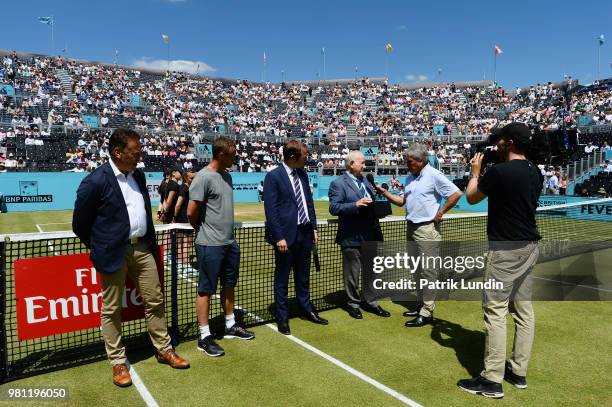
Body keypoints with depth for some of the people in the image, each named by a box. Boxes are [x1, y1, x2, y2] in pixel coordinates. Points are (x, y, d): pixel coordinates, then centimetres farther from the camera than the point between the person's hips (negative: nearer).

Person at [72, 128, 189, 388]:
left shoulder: (138, 175, 8)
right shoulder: (95, 181, -13)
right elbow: (80, 224, -6)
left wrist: (150, 243, 15)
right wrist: (101, 249, 5)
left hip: (142, 248, 6)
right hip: (114, 254, -6)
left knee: (155, 301, 12)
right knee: (112, 310, 8)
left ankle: (164, 349, 28)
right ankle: (118, 362, 24)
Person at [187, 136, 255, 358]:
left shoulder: (227, 176, 11)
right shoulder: (203, 177, -15)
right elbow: (191, 213, -15)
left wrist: (224, 231, 12)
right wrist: (206, 231, 1)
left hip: (230, 242, 8)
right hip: (210, 245, -8)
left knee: (229, 285, 18)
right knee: (206, 290, 3)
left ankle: (230, 326, 33)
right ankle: (204, 337, 14)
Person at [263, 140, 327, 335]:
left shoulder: (303, 174, 9)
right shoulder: (273, 176, -11)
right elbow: (271, 209, -14)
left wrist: (313, 227, 11)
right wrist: (279, 237, -17)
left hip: (305, 232, 6)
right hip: (286, 234, -6)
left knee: (303, 275, 19)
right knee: (282, 278, 8)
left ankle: (306, 309, 35)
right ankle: (282, 318, 21)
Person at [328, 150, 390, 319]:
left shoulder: (366, 181, 14)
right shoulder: (338, 183, -9)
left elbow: (373, 202, 22)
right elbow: (334, 208, -17)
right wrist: (356, 205, -25)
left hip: (370, 235, 7)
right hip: (352, 237, -7)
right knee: (352, 273, 7)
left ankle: (370, 302, 30)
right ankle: (353, 304, 24)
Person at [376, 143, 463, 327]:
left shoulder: (434, 175, -11)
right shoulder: (409, 178, 12)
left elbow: (456, 193, -13)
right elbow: (402, 200, 14)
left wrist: (440, 213, -10)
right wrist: (385, 193, 2)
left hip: (427, 229, -8)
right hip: (411, 227, 9)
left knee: (428, 270, -4)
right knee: (417, 269, 15)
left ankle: (427, 312, 2)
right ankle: (422, 304, 27)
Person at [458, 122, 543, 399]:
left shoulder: (499, 171, -17)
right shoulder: (535, 172, 7)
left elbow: (471, 198, -2)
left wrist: (476, 171, 13)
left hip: (505, 249, -8)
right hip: (528, 246, 8)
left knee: (495, 312, -3)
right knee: (524, 310, 13)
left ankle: (492, 380, 3)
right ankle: (518, 372, 24)